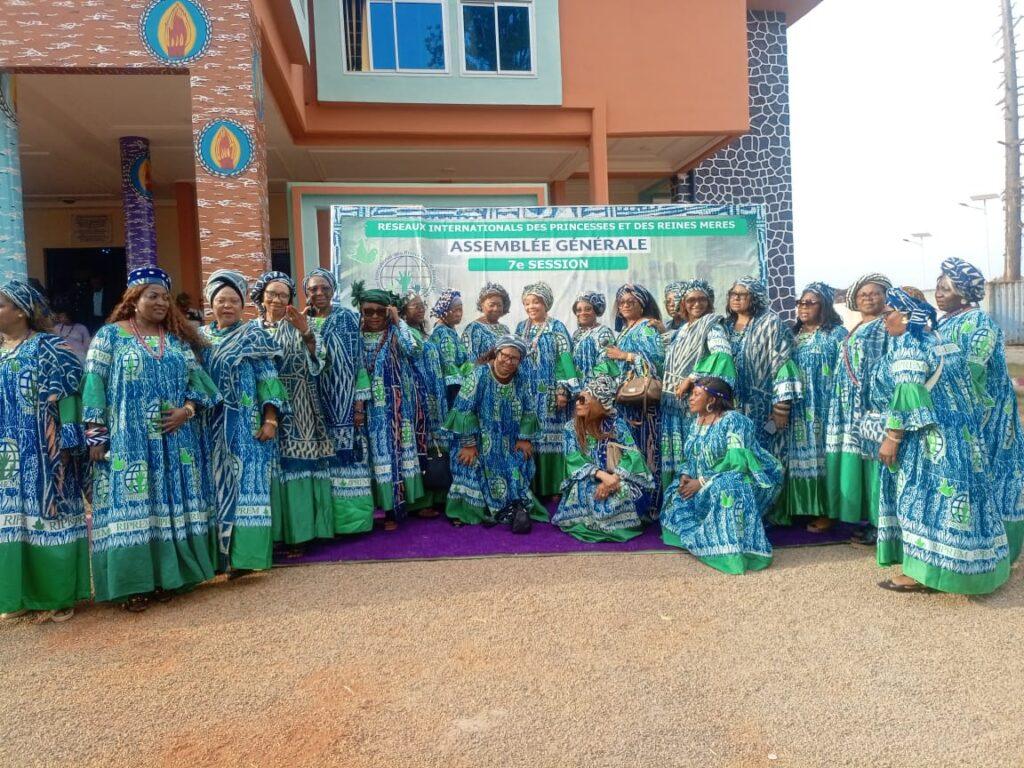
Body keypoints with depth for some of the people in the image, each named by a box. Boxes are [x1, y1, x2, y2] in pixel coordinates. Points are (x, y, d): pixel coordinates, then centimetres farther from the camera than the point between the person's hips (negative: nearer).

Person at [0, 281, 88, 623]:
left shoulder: (49, 347, -7)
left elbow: (68, 395, -12)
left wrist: (67, 443, -17)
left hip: (43, 454, -7)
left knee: (47, 517, 0)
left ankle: (56, 595, 9)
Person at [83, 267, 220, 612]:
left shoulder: (178, 338, 13)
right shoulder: (110, 335, 3)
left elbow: (198, 378, 9)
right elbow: (94, 384, -2)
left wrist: (188, 409, -10)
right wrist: (96, 433, -10)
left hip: (174, 440, 4)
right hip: (127, 441, -3)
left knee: (172, 503, 5)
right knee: (130, 505, -3)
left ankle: (168, 576, 15)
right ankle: (133, 584, 4)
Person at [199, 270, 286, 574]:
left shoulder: (254, 335, 1)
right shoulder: (201, 336, 13)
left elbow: (268, 379, -5)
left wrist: (270, 419, -13)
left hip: (246, 425, -4)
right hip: (211, 427, 4)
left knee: (245, 484, -5)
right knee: (217, 485, 7)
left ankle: (243, 553, -2)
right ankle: (219, 552, 15)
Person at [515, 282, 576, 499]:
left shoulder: (556, 327, -2)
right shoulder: (521, 328, 13)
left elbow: (564, 360, -8)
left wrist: (563, 390, -16)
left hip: (548, 393, -4)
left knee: (550, 437, -4)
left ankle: (552, 487, 3)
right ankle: (530, 486, 12)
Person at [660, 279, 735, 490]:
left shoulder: (712, 326, -3)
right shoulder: (680, 330, 19)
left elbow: (722, 356, -21)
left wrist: (692, 379, -23)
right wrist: (664, 386, 10)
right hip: (674, 402, 7)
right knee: (674, 452, 8)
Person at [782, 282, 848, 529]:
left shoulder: (836, 333, -2)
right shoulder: (794, 335, 14)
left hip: (824, 409, -5)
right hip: (798, 410, 5)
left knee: (822, 454, -3)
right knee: (802, 455, 7)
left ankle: (826, 512, 4)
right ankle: (803, 507, 16)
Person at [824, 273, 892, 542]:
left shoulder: (888, 327, -3)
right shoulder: (853, 332, 21)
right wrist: (843, 405, 18)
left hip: (875, 404, -8)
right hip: (853, 407, 8)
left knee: (873, 457, -8)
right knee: (856, 459, 8)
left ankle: (880, 523, -2)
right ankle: (865, 518, 15)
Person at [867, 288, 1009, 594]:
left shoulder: (909, 345, -14)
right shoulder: (931, 341, 16)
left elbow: (907, 397, -21)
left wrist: (891, 437, -19)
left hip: (925, 437, -10)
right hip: (948, 433, 10)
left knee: (921, 496, -6)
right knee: (935, 495, 12)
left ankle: (920, 572, -1)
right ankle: (934, 566, 19)